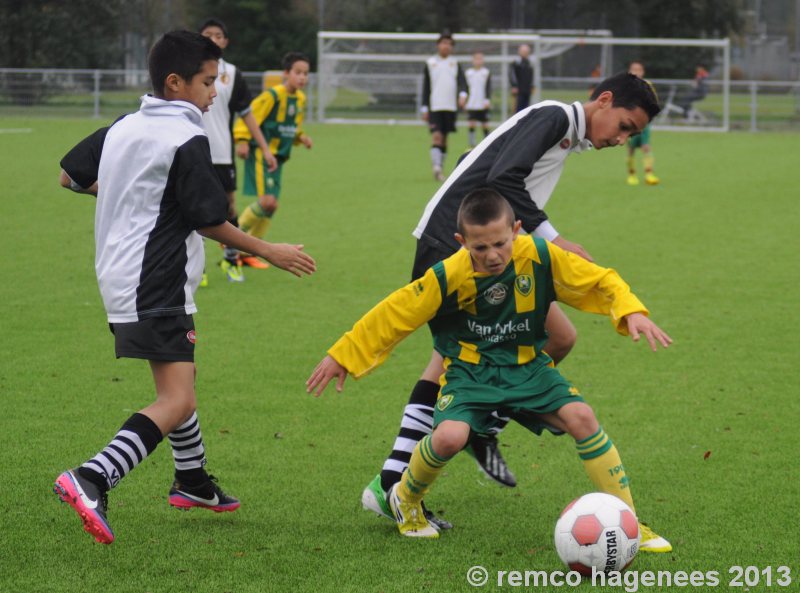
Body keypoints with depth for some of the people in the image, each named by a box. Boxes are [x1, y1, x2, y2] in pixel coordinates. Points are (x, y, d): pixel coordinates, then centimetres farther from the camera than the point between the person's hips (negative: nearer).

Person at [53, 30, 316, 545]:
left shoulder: (122, 129, 10)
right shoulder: (187, 140, -14)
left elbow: (71, 176, 17)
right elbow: (208, 219, -14)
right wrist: (270, 252, -4)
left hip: (120, 278, 10)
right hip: (158, 285, -10)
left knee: (181, 375, 27)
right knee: (177, 402, -15)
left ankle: (193, 482, 39)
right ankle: (92, 480, -31)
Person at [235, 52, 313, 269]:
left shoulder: (300, 99, 10)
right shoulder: (273, 96, -15)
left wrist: (301, 137, 4)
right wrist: (243, 140, -25)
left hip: (277, 158, 8)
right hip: (260, 154, -8)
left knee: (270, 207, 8)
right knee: (267, 201, -21)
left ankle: (247, 252, 19)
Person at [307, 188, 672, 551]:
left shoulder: (539, 256, -16)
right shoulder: (448, 276, -20)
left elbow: (599, 280, -7)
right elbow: (395, 314, -10)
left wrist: (632, 311, -25)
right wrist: (342, 355, -6)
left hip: (527, 367, 2)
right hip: (470, 370, -2)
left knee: (581, 417, -19)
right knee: (450, 436, -28)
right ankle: (406, 500, 7)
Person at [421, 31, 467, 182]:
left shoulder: (455, 63, 11)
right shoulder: (430, 63, 6)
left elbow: (462, 81, -2)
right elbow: (426, 87, 7)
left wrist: (463, 95, -23)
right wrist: (424, 108, 2)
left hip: (450, 106, 3)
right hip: (434, 106, -3)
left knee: (444, 138, 9)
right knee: (436, 136, -16)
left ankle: (440, 169, 18)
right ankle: (436, 167, -24)